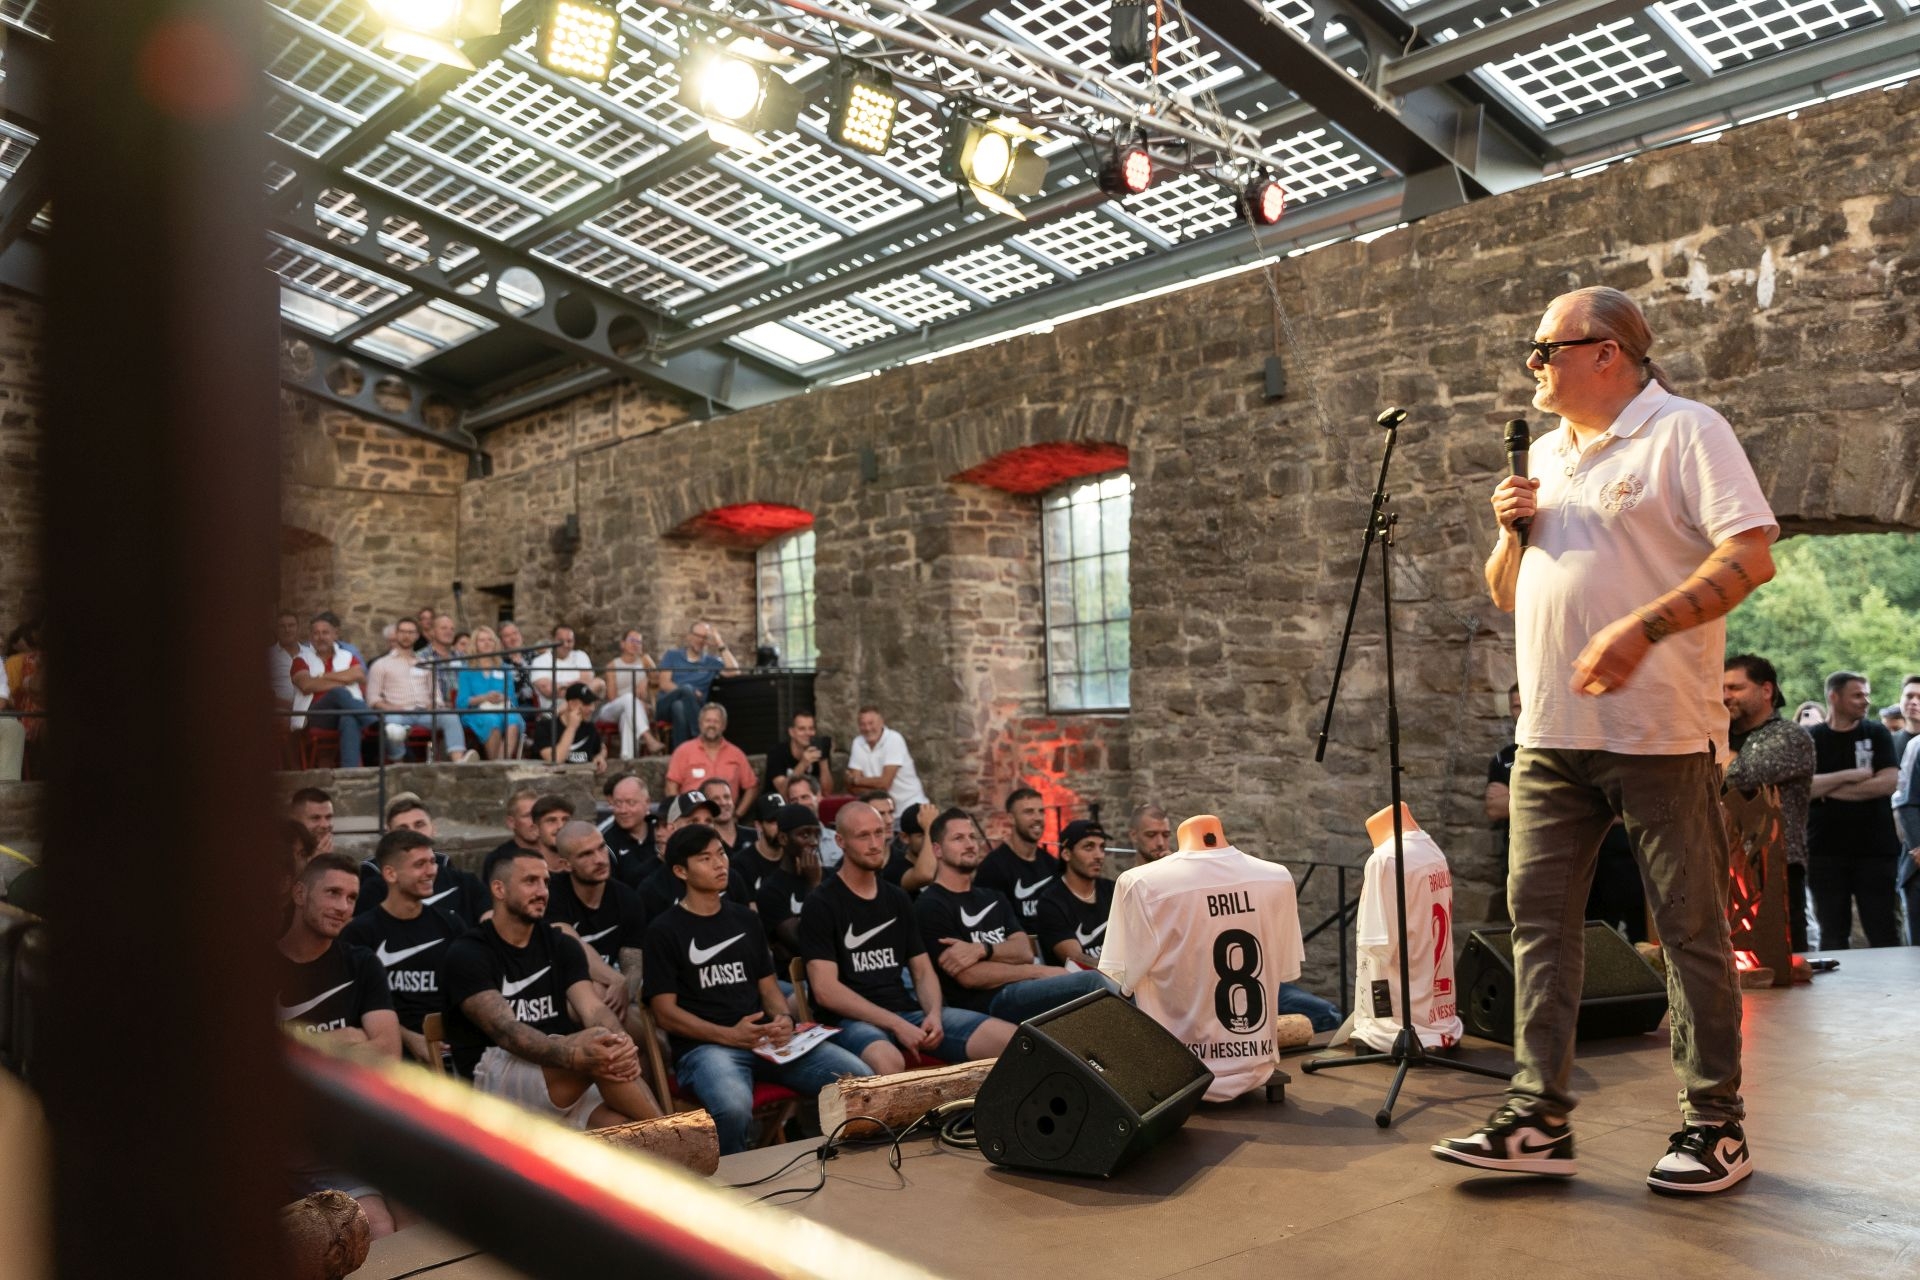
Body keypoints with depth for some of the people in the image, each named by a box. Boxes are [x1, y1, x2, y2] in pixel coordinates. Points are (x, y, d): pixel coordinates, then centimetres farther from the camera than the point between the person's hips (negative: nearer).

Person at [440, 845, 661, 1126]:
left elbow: (593, 1008, -3)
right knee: (597, 1040, -31)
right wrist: (573, 1056, -38)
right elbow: (505, 1030, -19)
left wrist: (621, 1044, -28)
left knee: (623, 1129, -31)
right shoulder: (467, 953, -4)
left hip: (565, 1082, 4)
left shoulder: (560, 944, 13)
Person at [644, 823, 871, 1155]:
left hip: (765, 1040, 5)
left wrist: (783, 1019, -2)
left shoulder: (746, 919, 19)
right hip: (703, 1045, -5)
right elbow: (665, 1013, -3)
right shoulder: (665, 931, 3)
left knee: (862, 1079, -16)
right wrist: (729, 1035, -15)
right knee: (733, 1108, -39)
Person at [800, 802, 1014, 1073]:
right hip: (852, 1019, -6)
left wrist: (934, 1014, -7)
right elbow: (825, 990, -13)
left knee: (1013, 1040, -11)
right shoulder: (821, 905, -4)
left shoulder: (897, 899, 16)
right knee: (888, 1061, -43)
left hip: (908, 1009, 6)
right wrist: (897, 1025, -18)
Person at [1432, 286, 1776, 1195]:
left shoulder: (1685, 431, -3)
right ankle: (1538, 1119, 9)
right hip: (1551, 734, 7)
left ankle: (1716, 1125, 15)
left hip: (1659, 734, -7)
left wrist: (1642, 628, -26)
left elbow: (1751, 555, -15)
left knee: (1691, 926, 2)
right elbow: (1506, 596, 23)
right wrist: (1514, 533, 3)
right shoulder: (1547, 456, 19)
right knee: (1538, 915, 3)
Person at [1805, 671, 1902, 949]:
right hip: (1825, 851, 0)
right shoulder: (1810, 739, 5)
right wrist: (1850, 775, -13)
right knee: (1833, 936, 7)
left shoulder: (1877, 733, 6)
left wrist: (1830, 788, -8)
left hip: (1875, 849, 0)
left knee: (1883, 933, 1)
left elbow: (1889, 782, -8)